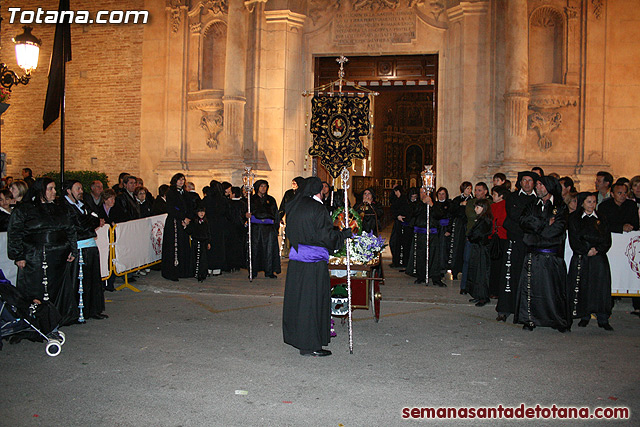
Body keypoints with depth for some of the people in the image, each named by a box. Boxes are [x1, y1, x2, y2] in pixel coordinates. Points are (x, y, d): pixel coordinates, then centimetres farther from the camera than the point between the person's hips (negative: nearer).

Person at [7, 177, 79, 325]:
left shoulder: (59, 209, 15)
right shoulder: (23, 210, 1)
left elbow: (70, 230, 19)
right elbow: (14, 235, -2)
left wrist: (73, 250, 9)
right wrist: (18, 256, -8)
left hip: (60, 260, 5)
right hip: (34, 260, -4)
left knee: (58, 290, 7)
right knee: (35, 294, -4)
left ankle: (61, 318, 16)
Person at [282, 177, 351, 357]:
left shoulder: (293, 207, 8)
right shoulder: (317, 208, -14)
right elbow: (326, 235, -15)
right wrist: (344, 234, 1)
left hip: (296, 257, 7)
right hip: (314, 260, -7)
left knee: (297, 297, 15)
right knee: (312, 299, -1)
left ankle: (295, 335, 27)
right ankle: (309, 345, 5)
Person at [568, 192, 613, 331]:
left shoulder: (601, 220, 14)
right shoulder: (574, 218, 7)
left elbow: (607, 240, 7)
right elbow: (574, 239, -1)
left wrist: (597, 249, -10)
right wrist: (586, 251, -12)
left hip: (599, 258, 1)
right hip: (580, 258, -1)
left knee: (600, 287, -6)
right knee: (581, 287, -1)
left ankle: (603, 320, -1)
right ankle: (584, 317, 11)